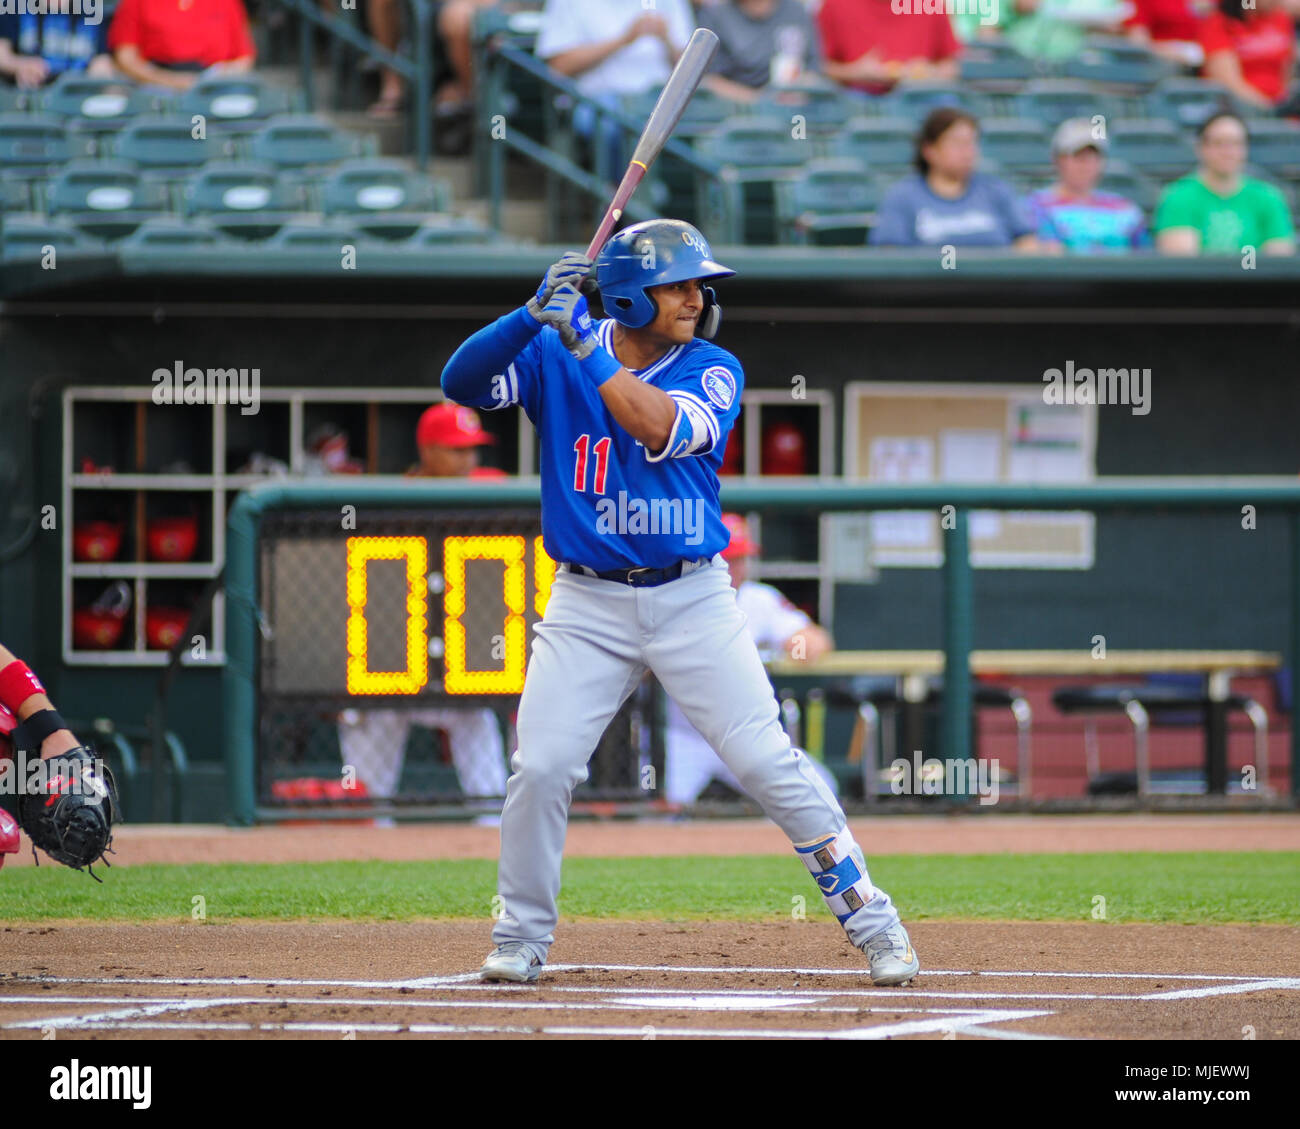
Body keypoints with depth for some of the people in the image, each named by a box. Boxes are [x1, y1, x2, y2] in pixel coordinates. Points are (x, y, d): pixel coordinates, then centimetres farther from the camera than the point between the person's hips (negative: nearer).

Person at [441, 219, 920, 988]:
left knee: (770, 764, -5)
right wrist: (534, 316, -24)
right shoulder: (553, 356, 0)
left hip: (693, 600, -1)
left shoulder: (713, 370, -3)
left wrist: (587, 347, -24)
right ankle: (521, 939, 11)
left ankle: (874, 923, 4)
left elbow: (662, 428, -21)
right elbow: (461, 382, -12)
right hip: (588, 606, 1)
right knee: (541, 770, -7)